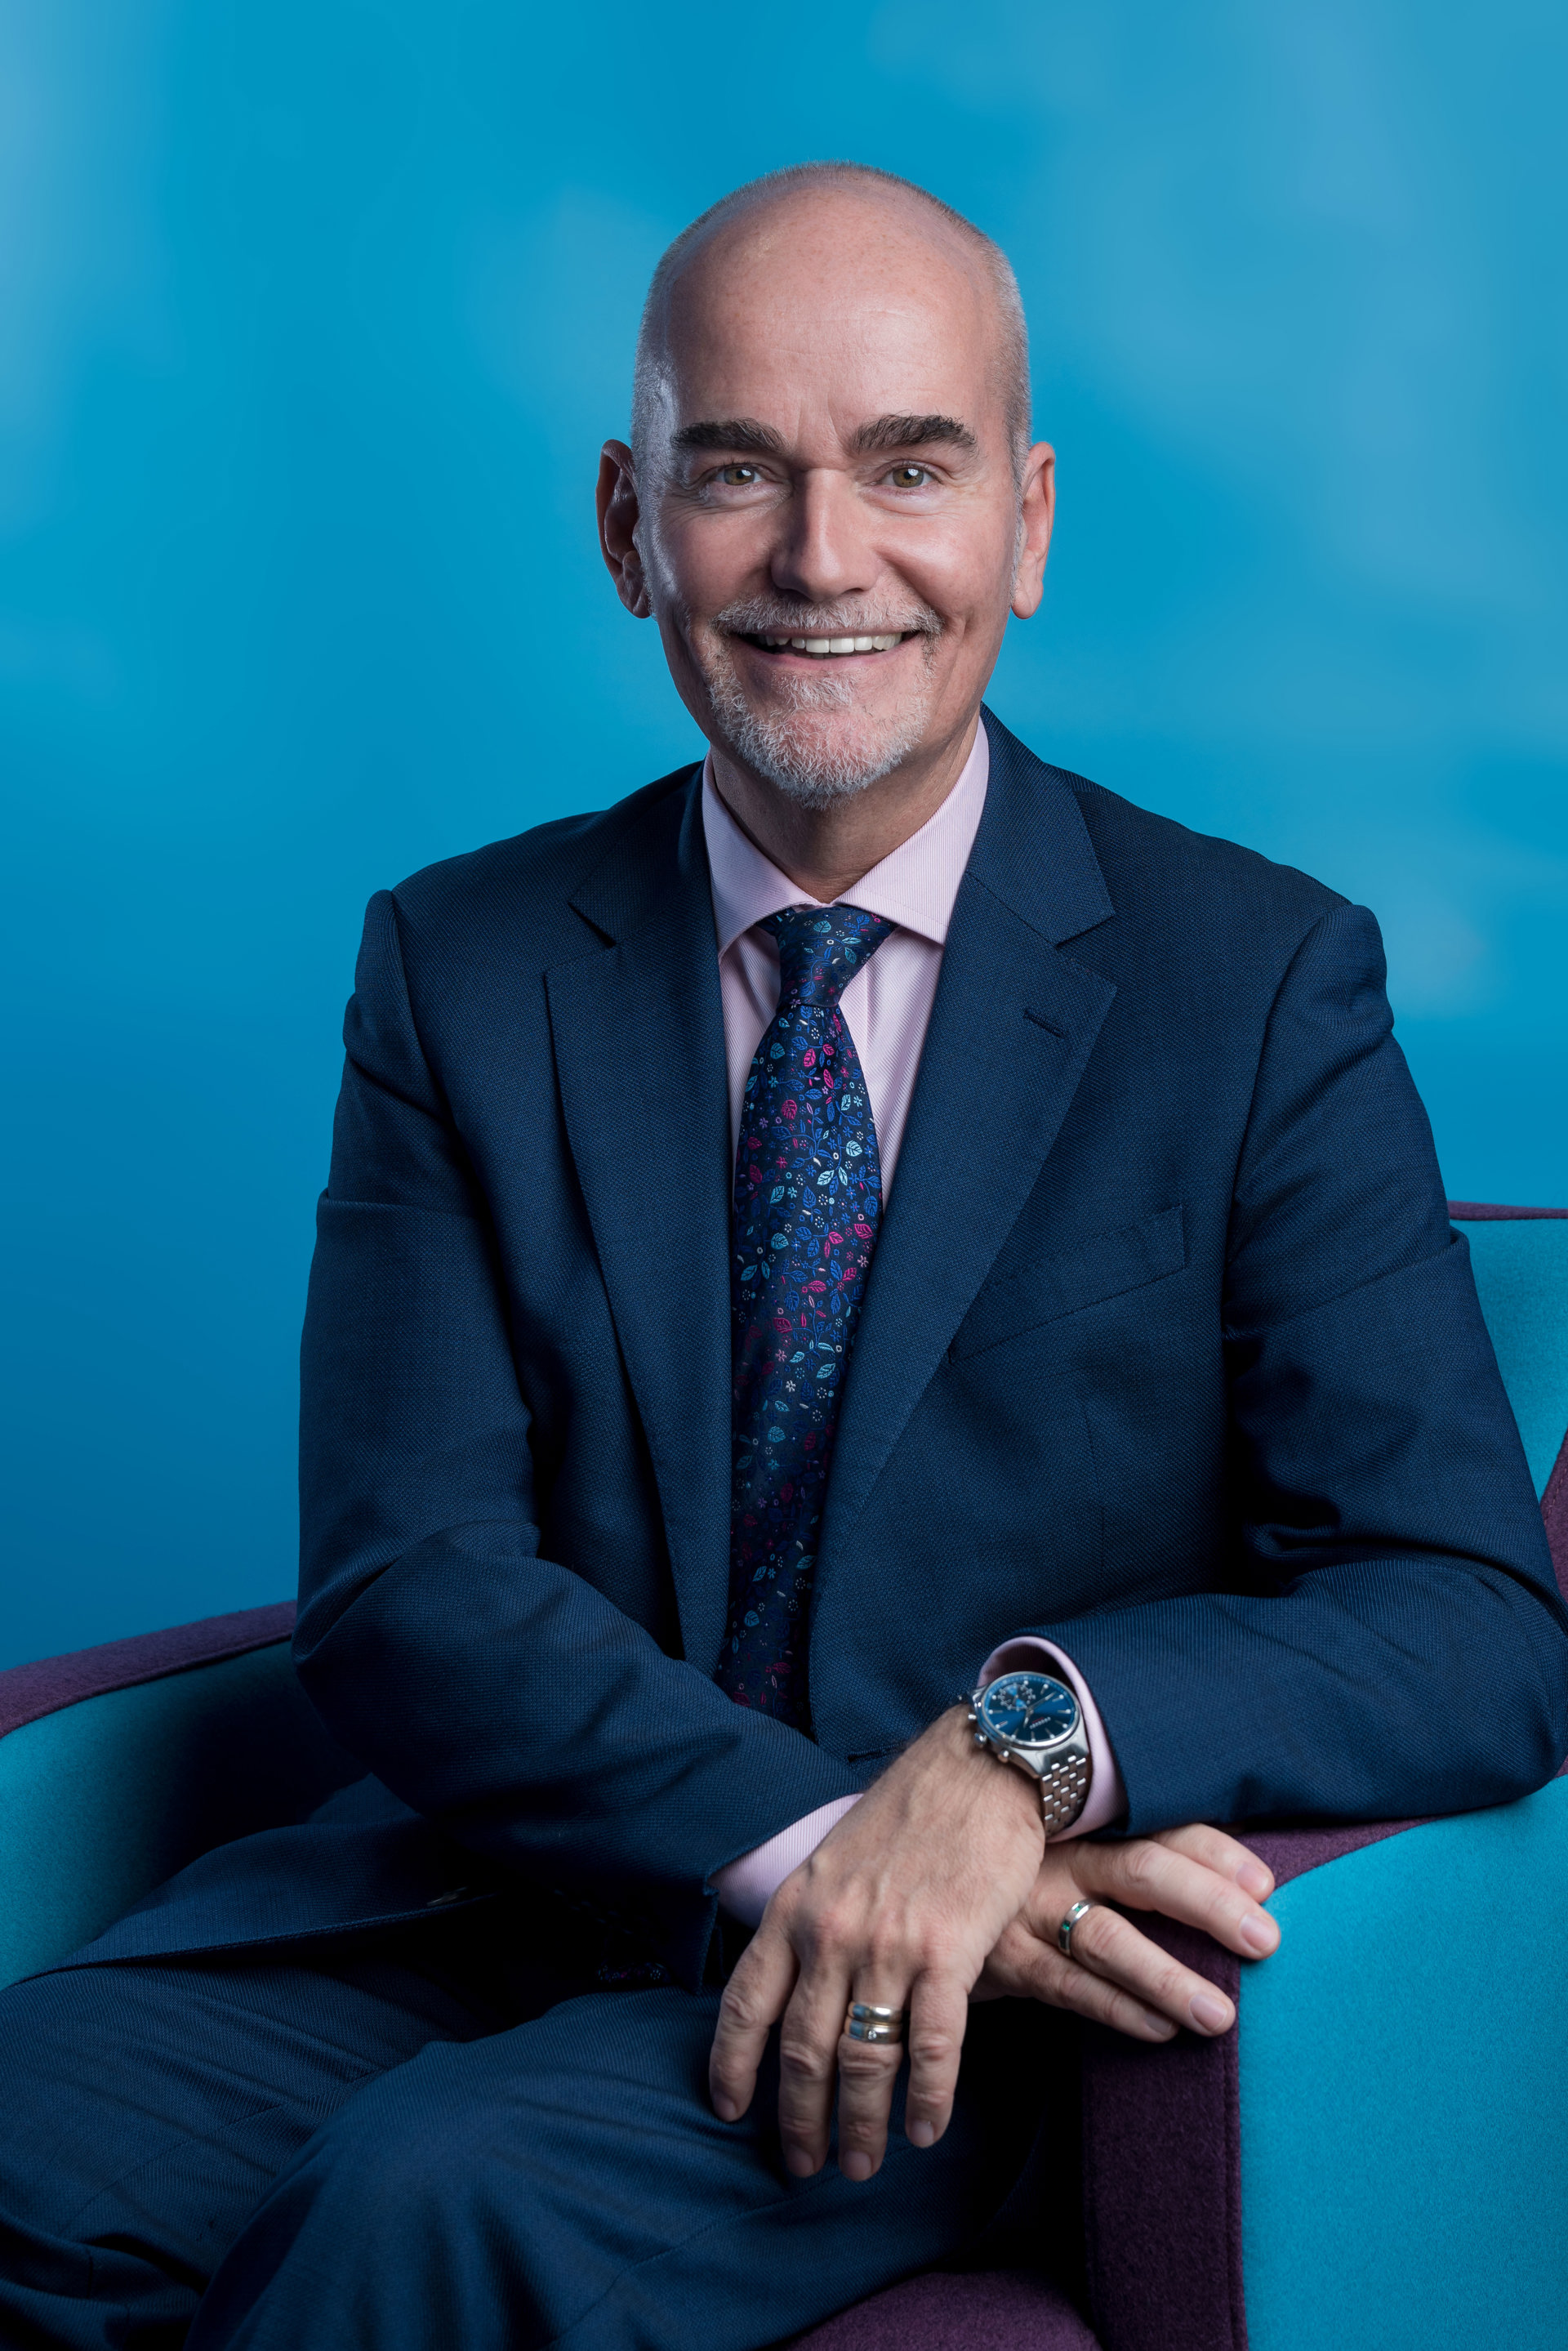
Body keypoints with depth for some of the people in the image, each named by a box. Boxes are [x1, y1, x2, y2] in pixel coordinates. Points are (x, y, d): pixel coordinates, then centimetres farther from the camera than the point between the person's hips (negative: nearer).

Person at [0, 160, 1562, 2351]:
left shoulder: (1261, 982, -2)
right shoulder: (460, 971, 5)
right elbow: (402, 1590, -4)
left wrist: (1029, 1738, -28)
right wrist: (815, 1843, -22)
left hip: (956, 2011, -2)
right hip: (491, 1903, 3)